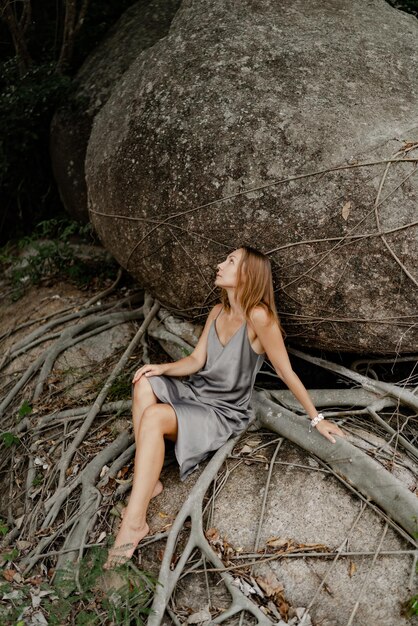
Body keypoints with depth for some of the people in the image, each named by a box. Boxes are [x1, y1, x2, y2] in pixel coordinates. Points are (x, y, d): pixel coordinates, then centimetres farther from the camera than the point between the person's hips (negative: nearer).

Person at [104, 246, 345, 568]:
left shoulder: (258, 317, -21)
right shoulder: (218, 312, 4)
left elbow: (287, 372, -15)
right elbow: (196, 360, 5)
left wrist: (317, 418, -8)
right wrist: (163, 368, -14)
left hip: (224, 413, -7)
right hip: (196, 393, 7)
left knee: (153, 417, -30)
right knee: (145, 384, -21)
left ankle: (134, 523, -23)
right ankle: (148, 481, -16)